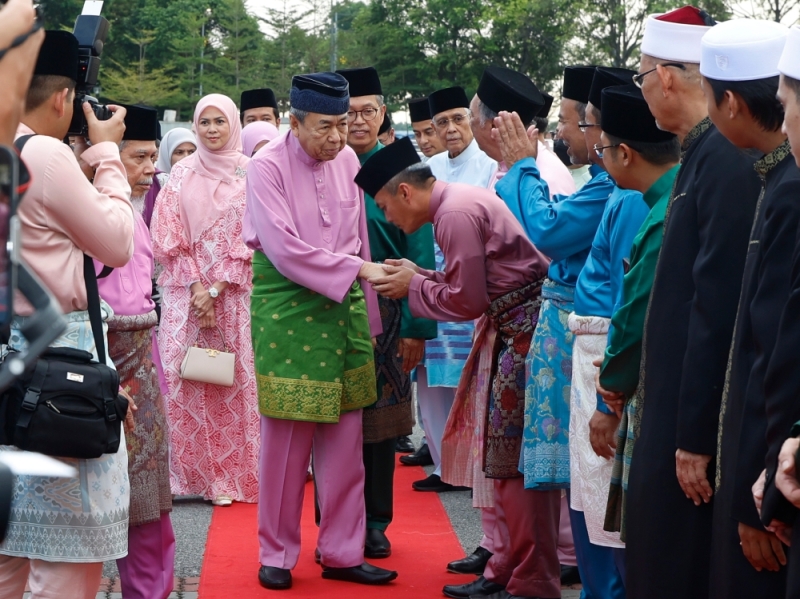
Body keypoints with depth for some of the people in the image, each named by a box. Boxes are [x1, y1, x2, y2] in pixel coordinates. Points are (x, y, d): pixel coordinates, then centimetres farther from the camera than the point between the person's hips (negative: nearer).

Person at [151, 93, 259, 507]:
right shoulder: (182, 174, 8)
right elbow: (170, 238, 3)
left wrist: (217, 288, -8)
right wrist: (197, 287, -8)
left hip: (236, 296, -1)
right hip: (186, 293, 2)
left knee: (235, 380, -3)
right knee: (186, 378, -3)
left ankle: (230, 474, 4)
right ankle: (192, 473, 4)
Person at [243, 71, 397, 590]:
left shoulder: (347, 159, 6)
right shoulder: (268, 167, -9)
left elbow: (359, 239, 12)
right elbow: (284, 248, -17)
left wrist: (370, 314, 12)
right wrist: (356, 269, -18)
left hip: (345, 307, 5)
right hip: (286, 309, -5)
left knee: (346, 440, 7)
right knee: (286, 439, 1)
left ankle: (342, 552, 17)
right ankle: (278, 555, 14)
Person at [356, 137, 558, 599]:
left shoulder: (455, 214, -17)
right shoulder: (461, 200, 13)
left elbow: (467, 300, -16)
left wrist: (413, 286, -2)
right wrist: (419, 275, 10)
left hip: (525, 331, -10)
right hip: (513, 328, 10)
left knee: (516, 458, -5)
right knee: (506, 455, 15)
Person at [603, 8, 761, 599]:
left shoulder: (726, 161, -19)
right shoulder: (703, 154, 10)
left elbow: (717, 307, -22)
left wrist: (696, 436, -20)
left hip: (696, 417, -9)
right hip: (674, 404, 9)